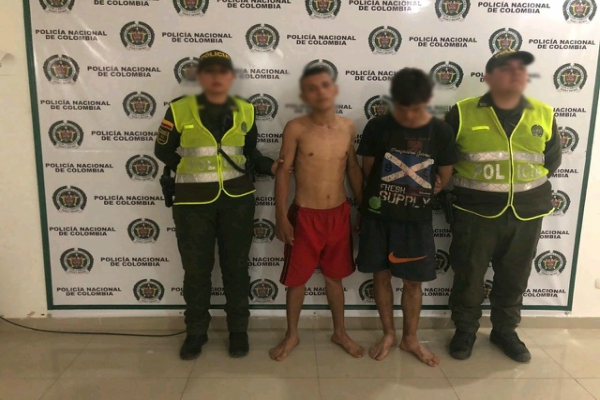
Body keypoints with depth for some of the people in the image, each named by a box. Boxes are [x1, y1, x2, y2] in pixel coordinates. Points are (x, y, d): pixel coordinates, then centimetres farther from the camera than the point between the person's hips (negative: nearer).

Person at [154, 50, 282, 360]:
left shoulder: (244, 111, 3)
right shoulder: (180, 109, -4)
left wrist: (271, 167, -5)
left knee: (236, 266, 11)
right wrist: (191, 169, -2)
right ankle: (196, 331, 30)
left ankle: (238, 329, 29)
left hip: (237, 200, 2)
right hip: (193, 202, -1)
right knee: (196, 268, 10)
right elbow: (163, 151, 4)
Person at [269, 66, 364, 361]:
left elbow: (353, 169, 9)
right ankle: (292, 335, 32)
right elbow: (283, 173, -8)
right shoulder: (296, 128, -12)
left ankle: (340, 332, 37)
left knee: (335, 277, 18)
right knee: (297, 279, 10)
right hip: (304, 215, -3)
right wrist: (281, 217, -10)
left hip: (339, 215, 3)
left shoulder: (348, 127, 0)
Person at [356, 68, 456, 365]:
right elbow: (367, 170, 1)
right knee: (381, 275, 11)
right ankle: (388, 334, 31)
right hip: (378, 216, 0)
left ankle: (410, 338, 30)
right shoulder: (377, 127, -8)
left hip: (417, 220, 0)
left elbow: (444, 179, 4)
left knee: (413, 281, 10)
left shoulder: (441, 132, -6)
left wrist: (420, 193, 2)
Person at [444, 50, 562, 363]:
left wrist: (529, 184, 7)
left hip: (526, 213, 3)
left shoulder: (544, 114, 3)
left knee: (514, 277, 14)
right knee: (468, 275, 7)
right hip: (475, 211, -3)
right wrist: (467, 182, 4)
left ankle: (505, 331, 34)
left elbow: (552, 159, 14)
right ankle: (465, 330, 28)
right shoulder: (463, 113, -6)